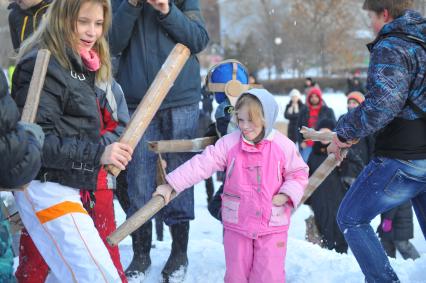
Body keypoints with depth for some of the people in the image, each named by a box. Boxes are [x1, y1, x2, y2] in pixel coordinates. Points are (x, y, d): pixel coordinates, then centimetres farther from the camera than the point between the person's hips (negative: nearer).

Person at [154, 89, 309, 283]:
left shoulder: (283, 146, -7)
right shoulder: (229, 143, -6)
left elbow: (299, 174, 4)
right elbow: (202, 164, -8)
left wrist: (286, 195, -13)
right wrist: (171, 185, -13)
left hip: (273, 225, -1)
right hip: (237, 224, 2)